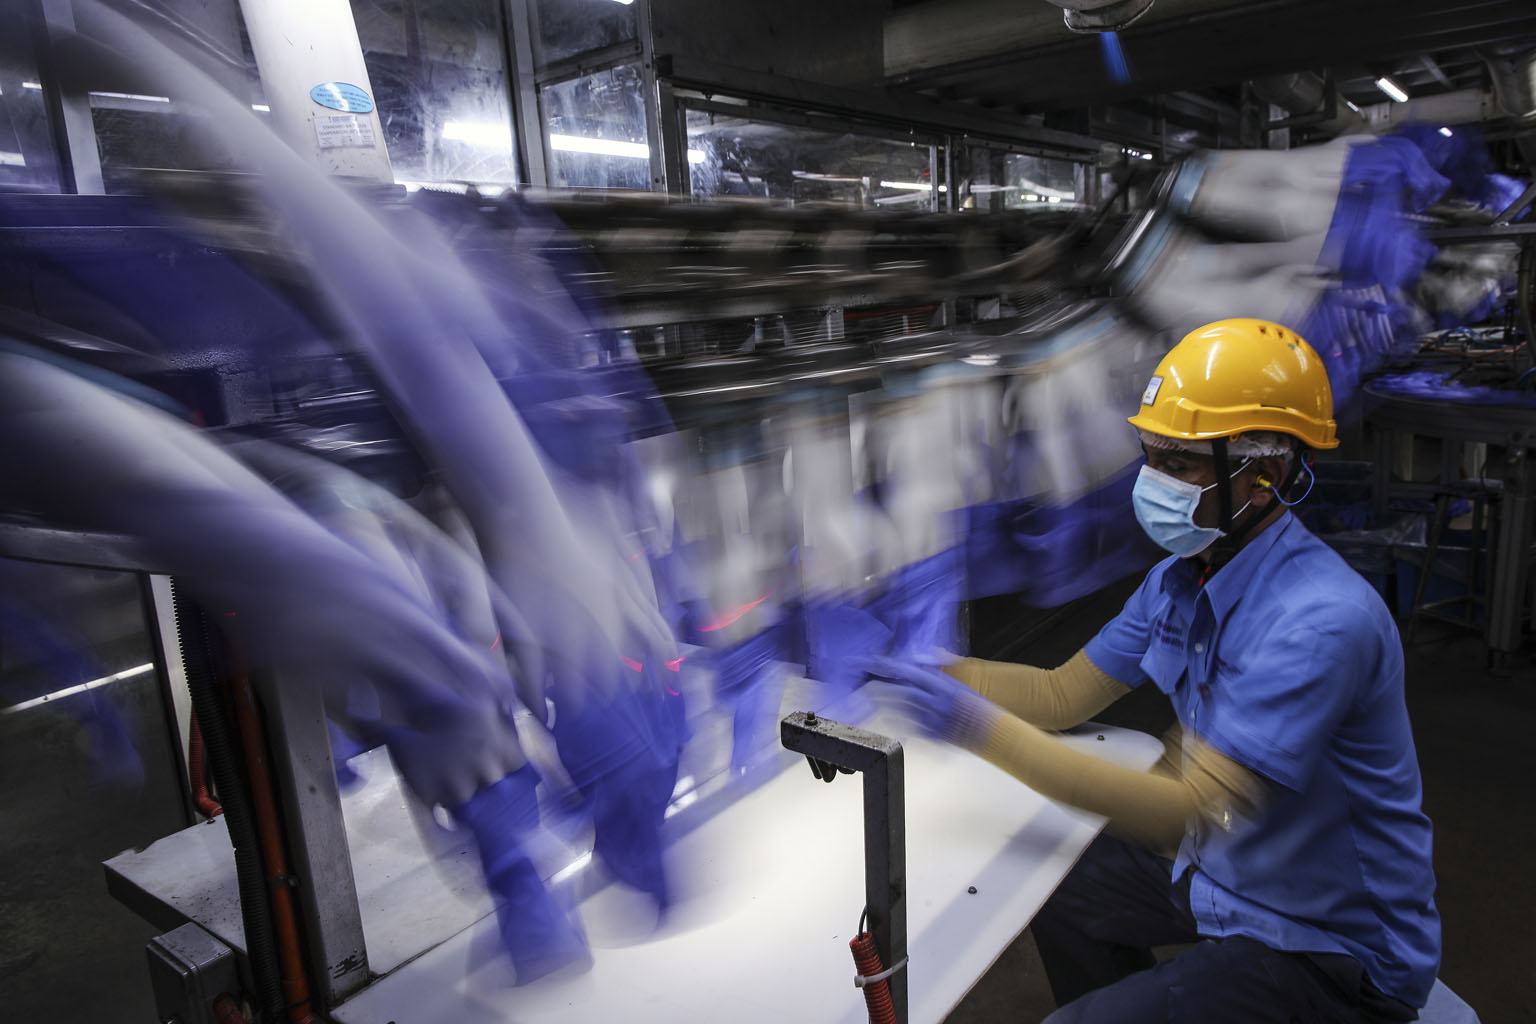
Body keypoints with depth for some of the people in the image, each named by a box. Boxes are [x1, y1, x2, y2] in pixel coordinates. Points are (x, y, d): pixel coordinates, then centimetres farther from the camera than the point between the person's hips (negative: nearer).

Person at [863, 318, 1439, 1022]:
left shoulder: (1320, 622, -31)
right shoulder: (1180, 579, -3)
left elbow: (1190, 809, -34)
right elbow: (1063, 695, 3)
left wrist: (983, 728, -36)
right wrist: (923, 669, -11)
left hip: (1328, 949, -8)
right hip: (1222, 871, 8)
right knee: (1057, 890, 20)